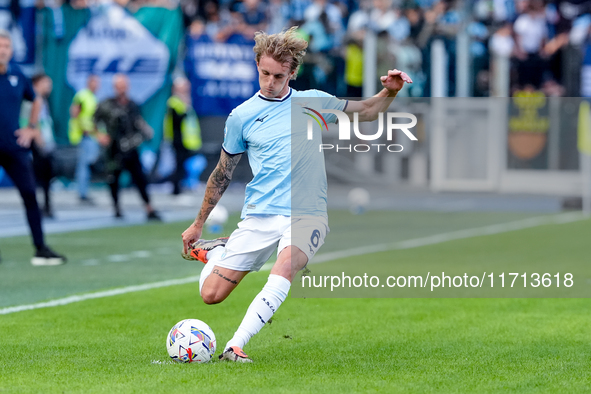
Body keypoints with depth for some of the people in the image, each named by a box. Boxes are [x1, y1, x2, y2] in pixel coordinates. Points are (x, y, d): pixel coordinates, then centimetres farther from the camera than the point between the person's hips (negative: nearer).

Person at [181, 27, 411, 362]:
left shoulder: (312, 102, 9)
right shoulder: (241, 116, 6)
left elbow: (366, 112, 19)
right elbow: (223, 173, 17)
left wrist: (389, 92, -3)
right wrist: (198, 225, 21)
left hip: (307, 214, -1)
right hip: (259, 216, 1)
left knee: (287, 265, -35)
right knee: (211, 294, -6)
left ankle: (235, 346, -36)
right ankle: (215, 250, 30)